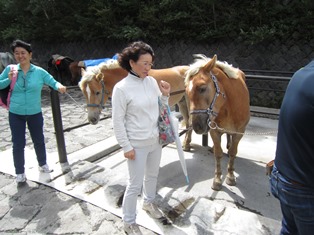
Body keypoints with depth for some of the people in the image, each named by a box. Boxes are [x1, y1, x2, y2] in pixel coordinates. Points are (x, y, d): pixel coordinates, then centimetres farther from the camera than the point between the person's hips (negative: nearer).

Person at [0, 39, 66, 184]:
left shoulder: (39, 71, -5)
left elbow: (53, 82, -7)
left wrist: (59, 86, -30)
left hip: (35, 114, 0)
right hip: (15, 114, 0)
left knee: (39, 141, 16)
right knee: (18, 144, 7)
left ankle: (42, 164, 40)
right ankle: (20, 172, 25)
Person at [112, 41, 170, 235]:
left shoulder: (152, 81, -1)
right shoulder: (121, 88, -17)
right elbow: (117, 121, -14)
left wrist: (165, 95, -8)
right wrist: (126, 147, -13)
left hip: (155, 140, 6)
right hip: (137, 144, -6)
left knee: (152, 175, 24)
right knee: (135, 184, 5)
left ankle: (149, 202, 50)